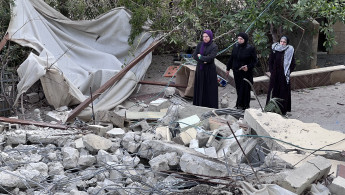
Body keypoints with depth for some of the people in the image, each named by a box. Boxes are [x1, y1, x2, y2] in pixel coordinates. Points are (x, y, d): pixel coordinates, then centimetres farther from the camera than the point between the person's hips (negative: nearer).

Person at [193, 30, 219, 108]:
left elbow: (210, 58, -22)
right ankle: (199, 105, 15)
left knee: (210, 89, -1)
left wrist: (200, 57, -8)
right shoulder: (200, 44, 4)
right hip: (200, 69, 5)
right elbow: (194, 55, -3)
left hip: (209, 70, -5)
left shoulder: (214, 47, -11)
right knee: (200, 88, 8)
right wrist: (203, 60, -16)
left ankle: (211, 107, 5)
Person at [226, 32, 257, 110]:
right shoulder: (236, 46, 1)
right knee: (238, 89, 10)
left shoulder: (250, 48, -13)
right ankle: (240, 105, 20)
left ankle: (243, 105, 10)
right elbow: (231, 58, 11)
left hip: (246, 73, -5)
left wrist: (248, 67, -22)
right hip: (236, 72, 5)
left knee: (245, 89, 0)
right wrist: (228, 68, 15)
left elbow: (255, 61, -7)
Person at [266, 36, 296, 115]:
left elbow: (293, 64, 1)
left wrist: (288, 72, -7)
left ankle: (283, 110, 9)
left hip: (284, 76, -1)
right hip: (275, 75, 1)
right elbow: (270, 62, 6)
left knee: (283, 93, 2)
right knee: (274, 91, 4)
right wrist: (272, 71, -2)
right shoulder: (274, 49, 1)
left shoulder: (289, 51, -2)